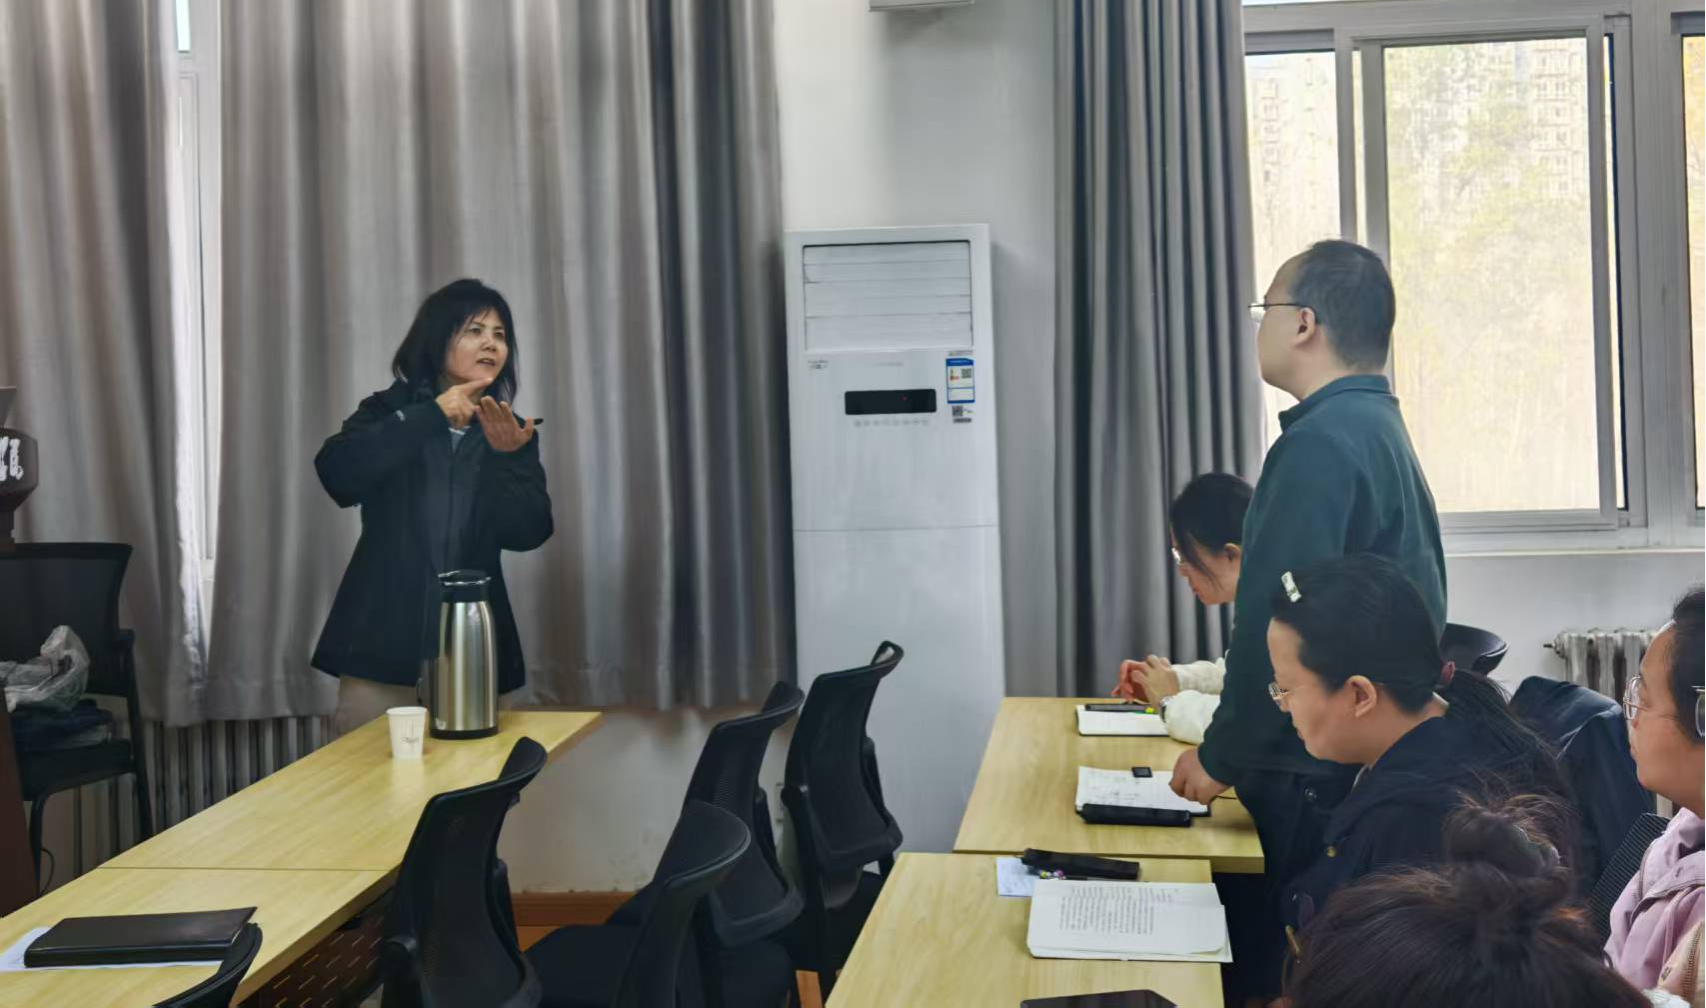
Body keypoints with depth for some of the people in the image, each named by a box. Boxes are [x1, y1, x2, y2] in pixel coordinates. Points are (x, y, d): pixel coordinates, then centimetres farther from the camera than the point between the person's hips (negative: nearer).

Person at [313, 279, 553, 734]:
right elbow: (338, 475, -15)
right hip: (382, 645, -2)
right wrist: (430, 417, -19)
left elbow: (529, 532, -4)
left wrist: (507, 457, -20)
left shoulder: (514, 434, 9)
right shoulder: (389, 413, 5)